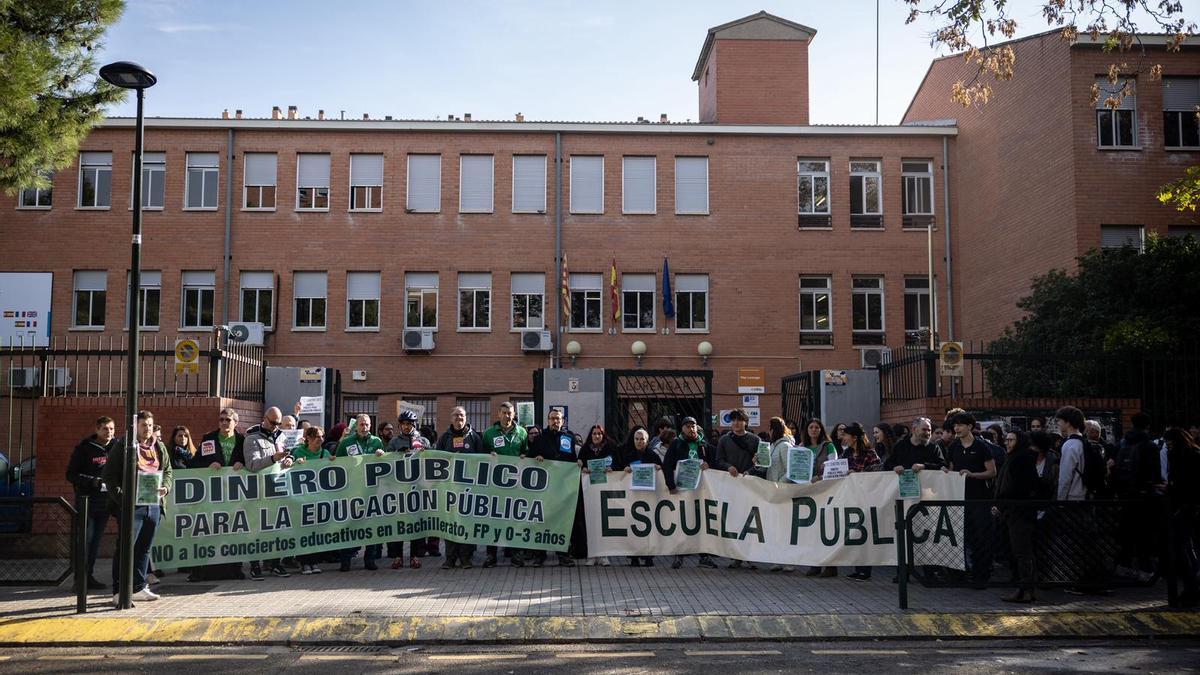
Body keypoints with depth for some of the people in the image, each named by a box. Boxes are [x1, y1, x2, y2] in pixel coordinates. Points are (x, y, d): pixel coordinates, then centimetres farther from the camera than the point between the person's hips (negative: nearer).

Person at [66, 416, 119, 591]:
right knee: (86, 539, -4)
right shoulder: (84, 448, -5)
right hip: (87, 502, -4)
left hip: (106, 502, 4)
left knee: (96, 539, 10)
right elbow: (71, 475, -5)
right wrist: (92, 481, -18)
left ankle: (89, 576, 18)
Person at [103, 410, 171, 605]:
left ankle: (139, 587, 22)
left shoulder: (159, 448, 15)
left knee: (144, 548, 13)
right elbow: (110, 475, -6)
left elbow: (167, 471, 19)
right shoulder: (123, 447, -3)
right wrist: (120, 497, -16)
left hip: (153, 505, 6)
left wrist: (165, 487, -1)